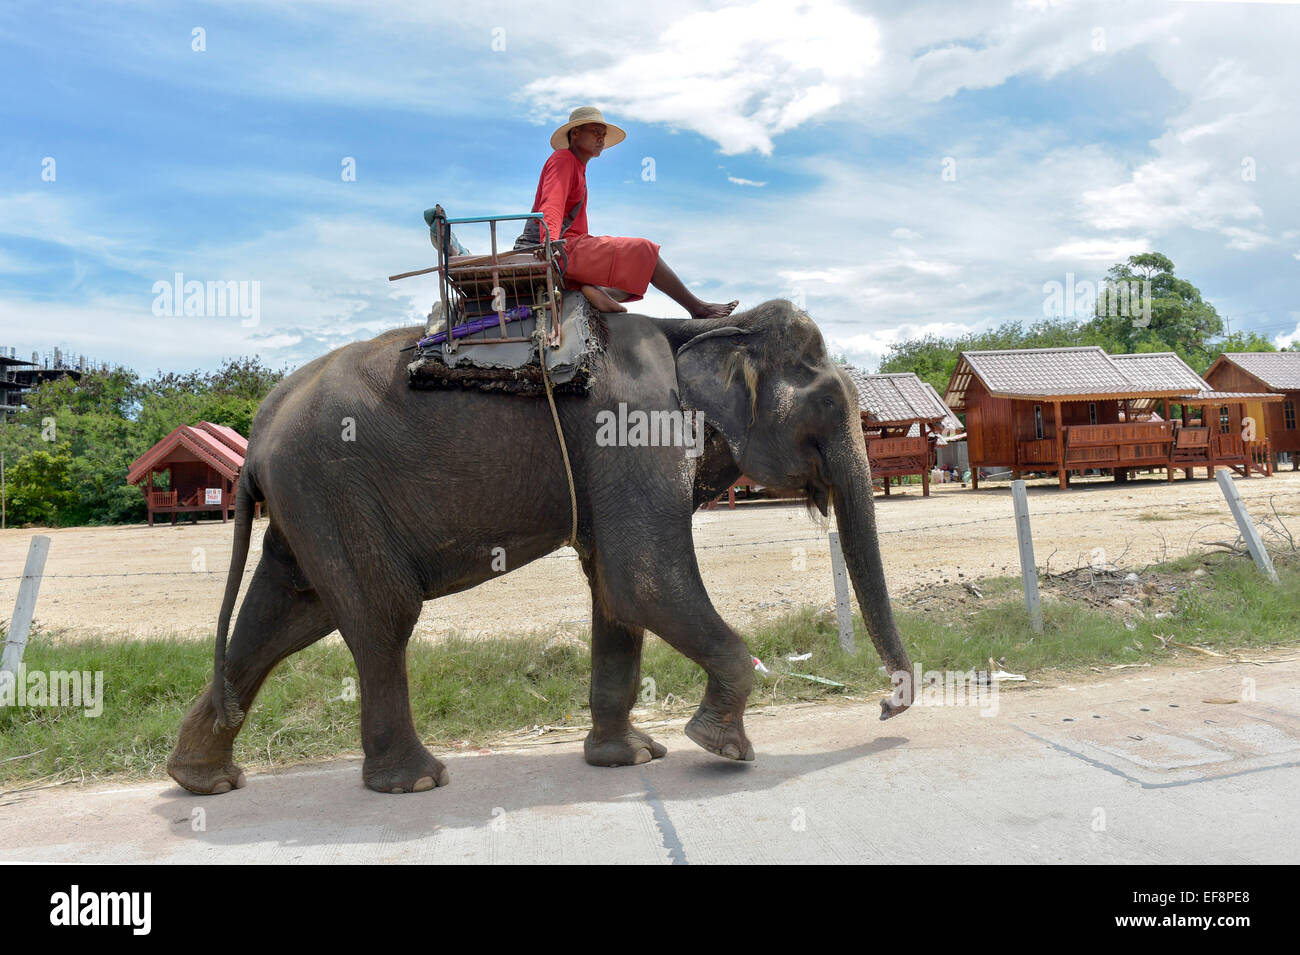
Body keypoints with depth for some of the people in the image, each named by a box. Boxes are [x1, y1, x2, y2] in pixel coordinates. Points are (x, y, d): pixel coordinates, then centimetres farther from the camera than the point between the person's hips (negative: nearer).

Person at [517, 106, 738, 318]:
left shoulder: (577, 168, 27)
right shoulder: (562, 159, -3)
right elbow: (551, 204, -23)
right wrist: (550, 240, -40)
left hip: (568, 247, 10)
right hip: (560, 249, -10)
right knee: (642, 252, -11)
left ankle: (598, 291, -25)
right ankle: (697, 309, -7)